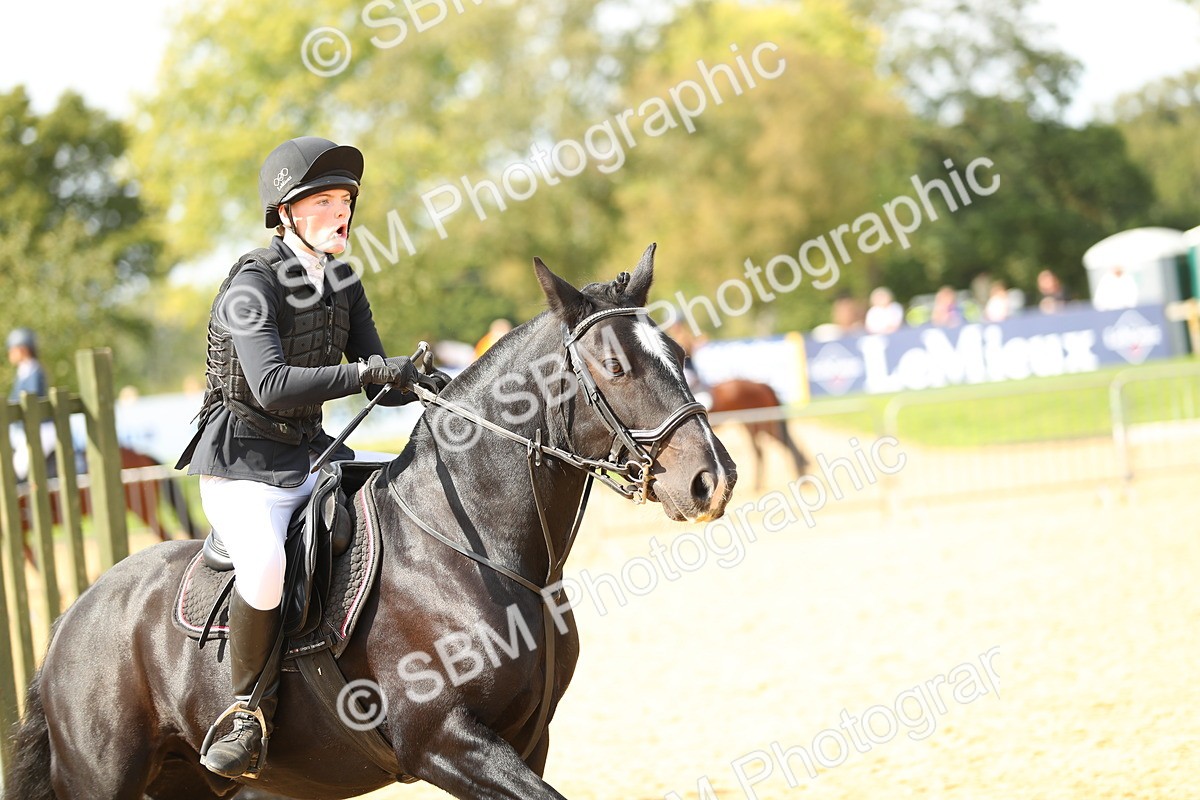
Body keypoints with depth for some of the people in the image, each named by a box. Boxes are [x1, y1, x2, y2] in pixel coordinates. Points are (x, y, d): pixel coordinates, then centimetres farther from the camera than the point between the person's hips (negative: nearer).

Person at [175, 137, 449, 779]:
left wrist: (419, 383, -14)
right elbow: (272, 385, -28)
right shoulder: (253, 284, -15)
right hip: (243, 463, -8)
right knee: (265, 563, -35)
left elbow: (381, 386, 8)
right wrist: (368, 371, -34)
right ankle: (253, 712, -15)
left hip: (312, 455, 8)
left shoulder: (343, 285, 8)